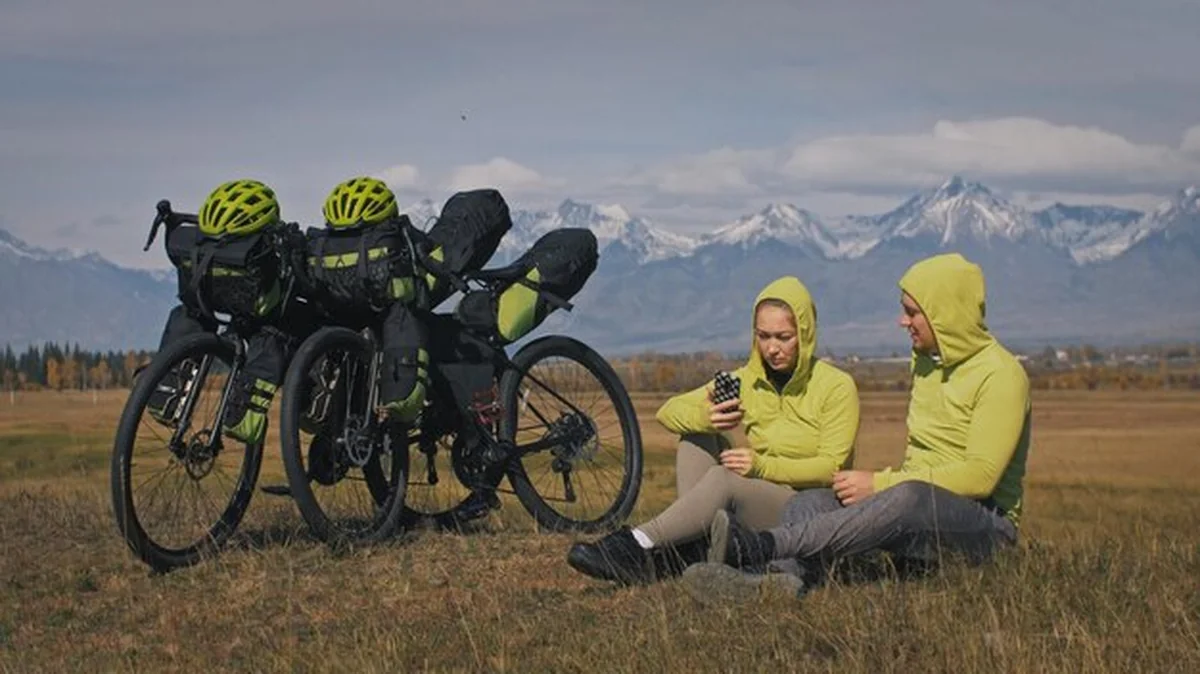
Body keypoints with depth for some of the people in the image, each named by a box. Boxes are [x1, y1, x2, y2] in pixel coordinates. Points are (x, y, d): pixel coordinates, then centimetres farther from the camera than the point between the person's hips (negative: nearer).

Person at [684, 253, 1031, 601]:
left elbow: (980, 477, -19)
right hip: (917, 510, 7)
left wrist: (879, 484, -20)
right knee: (810, 502, -17)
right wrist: (887, 482, 0)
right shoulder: (924, 358, 15)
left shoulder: (1001, 375, -11)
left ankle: (764, 545, -49)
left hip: (984, 524, -7)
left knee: (911, 498, -39)